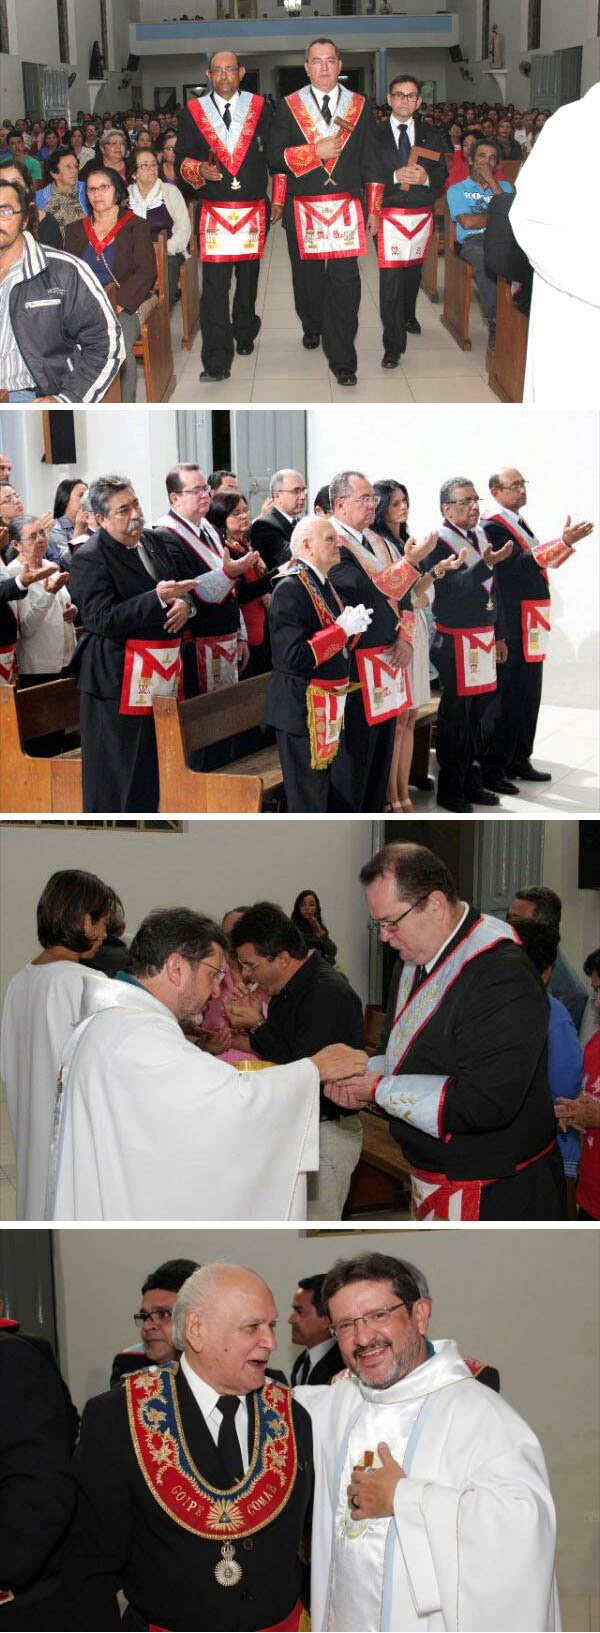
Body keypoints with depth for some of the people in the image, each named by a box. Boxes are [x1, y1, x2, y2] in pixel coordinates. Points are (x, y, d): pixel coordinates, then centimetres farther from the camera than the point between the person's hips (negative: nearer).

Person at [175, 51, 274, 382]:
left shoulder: (260, 108, 6)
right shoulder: (193, 112, 4)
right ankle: (217, 362, -13)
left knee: (249, 279, 15)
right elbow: (181, 158, 4)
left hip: (254, 209, 2)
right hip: (214, 212, -2)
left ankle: (244, 335, 37)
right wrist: (199, 169, -17)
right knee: (214, 287, -11)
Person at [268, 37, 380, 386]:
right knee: (308, 272, 13)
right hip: (303, 206, 1)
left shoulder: (359, 106, 8)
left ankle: (342, 359, -8)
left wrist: (374, 210, 6)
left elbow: (370, 162, 10)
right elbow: (275, 155, -1)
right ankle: (312, 326, 41)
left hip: (347, 206, -1)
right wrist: (315, 152, -13)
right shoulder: (289, 106, 6)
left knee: (345, 281, -10)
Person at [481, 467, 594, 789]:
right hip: (512, 622, -10)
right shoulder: (493, 525, -13)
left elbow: (543, 561, 23)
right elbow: (520, 563, -23)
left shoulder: (519, 522, 18)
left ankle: (518, 761, 23)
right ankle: (493, 769, -2)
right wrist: (564, 542, -27)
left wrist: (568, 540, 12)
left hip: (532, 621, 10)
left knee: (528, 695, 14)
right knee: (508, 694, -8)